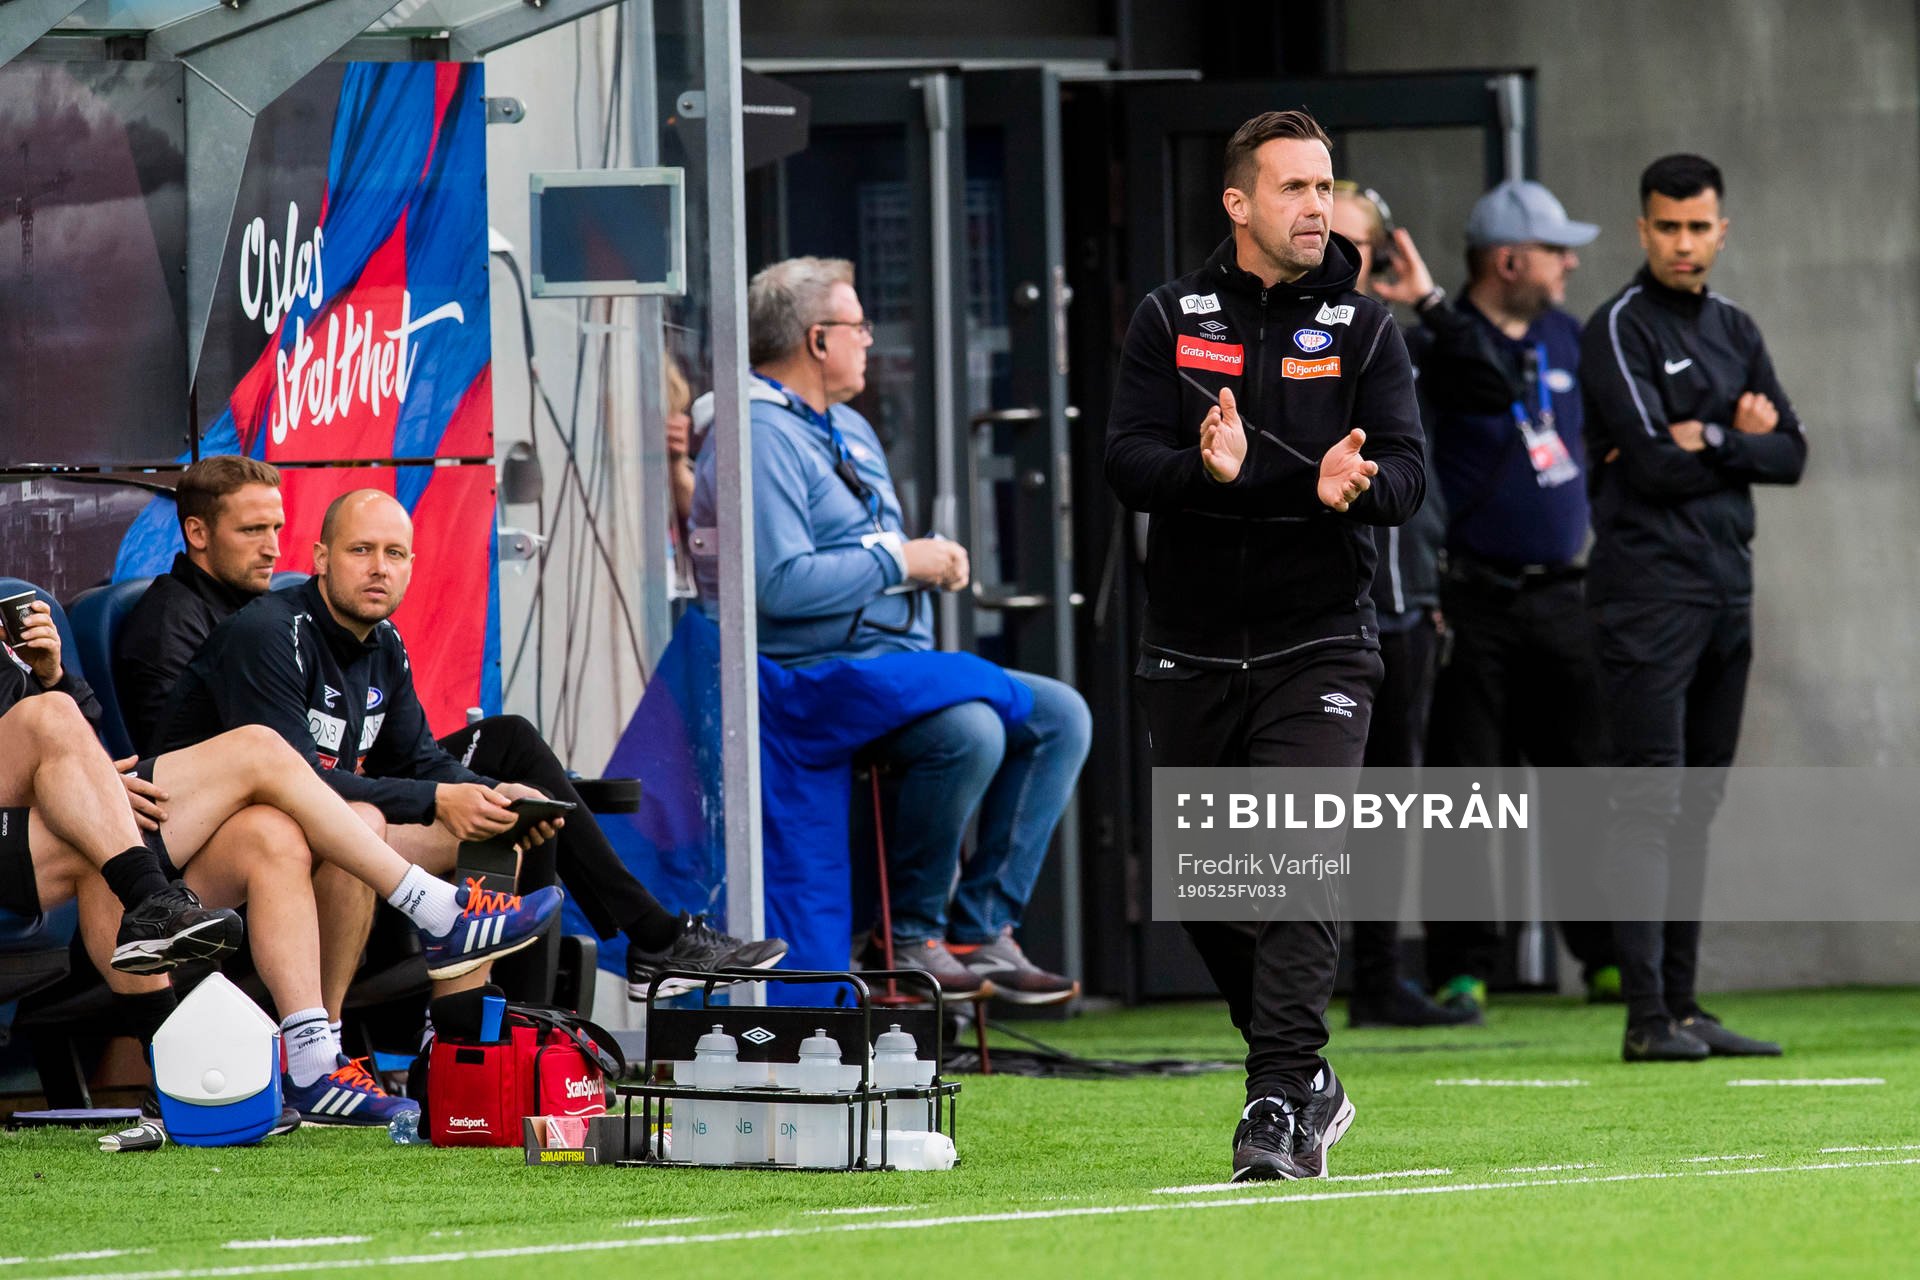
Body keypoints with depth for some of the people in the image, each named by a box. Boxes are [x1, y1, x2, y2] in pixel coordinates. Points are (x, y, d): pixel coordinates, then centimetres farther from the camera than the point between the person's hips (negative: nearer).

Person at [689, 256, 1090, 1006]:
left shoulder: (850, 431, 22)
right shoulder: (760, 436, -12)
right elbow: (780, 581, -24)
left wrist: (933, 563, 6)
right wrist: (900, 562, -13)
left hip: (900, 660, 10)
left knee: (1060, 716, -1)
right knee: (968, 731, -32)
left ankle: (982, 930, -5)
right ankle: (908, 937, -17)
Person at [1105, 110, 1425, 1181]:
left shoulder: (1362, 329, 3)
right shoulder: (1171, 322, 5)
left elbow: (1408, 473, -6)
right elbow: (1129, 462, -6)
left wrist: (1354, 486, -30)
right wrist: (1207, 471, -27)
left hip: (1318, 645, -2)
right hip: (1192, 650, 2)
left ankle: (1281, 1108, -19)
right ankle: (1308, 1081, 27)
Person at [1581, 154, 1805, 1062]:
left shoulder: (1736, 332, 16)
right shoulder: (1621, 329, -6)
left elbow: (1790, 455, 6)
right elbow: (1654, 467, -16)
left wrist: (1706, 439, -8)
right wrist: (1742, 438, -4)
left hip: (1727, 589, 7)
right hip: (1648, 587, -7)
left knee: (1696, 807, 10)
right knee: (1650, 804, -11)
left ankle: (1683, 1006, 13)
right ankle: (1646, 1018, -13)